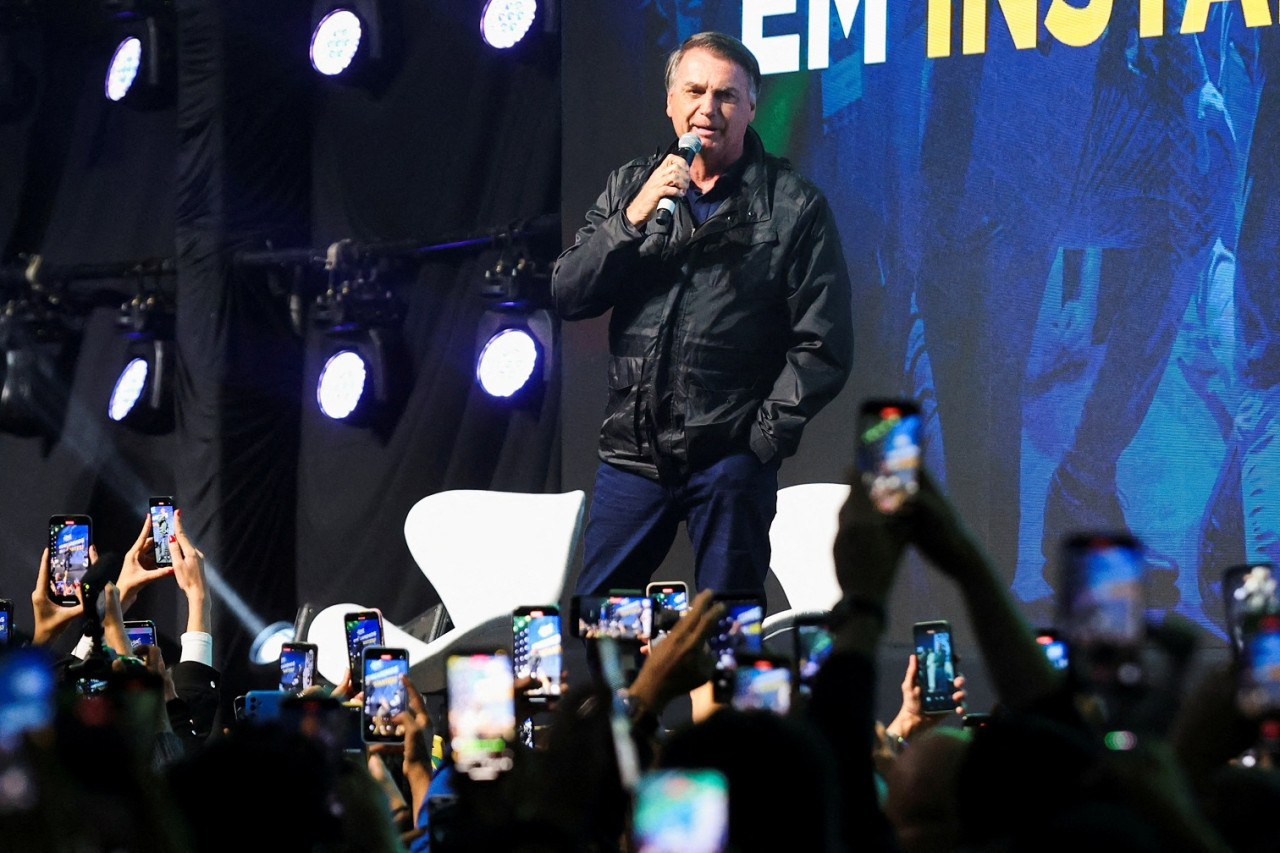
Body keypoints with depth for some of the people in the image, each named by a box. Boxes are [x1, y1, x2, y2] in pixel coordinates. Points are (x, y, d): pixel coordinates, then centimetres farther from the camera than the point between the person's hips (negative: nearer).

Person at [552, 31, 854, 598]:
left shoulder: (793, 205, 0)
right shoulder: (630, 187, 12)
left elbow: (822, 344, -2)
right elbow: (568, 296, 4)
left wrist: (767, 434, -8)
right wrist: (634, 218, -9)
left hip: (731, 460, -3)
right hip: (632, 452, 4)